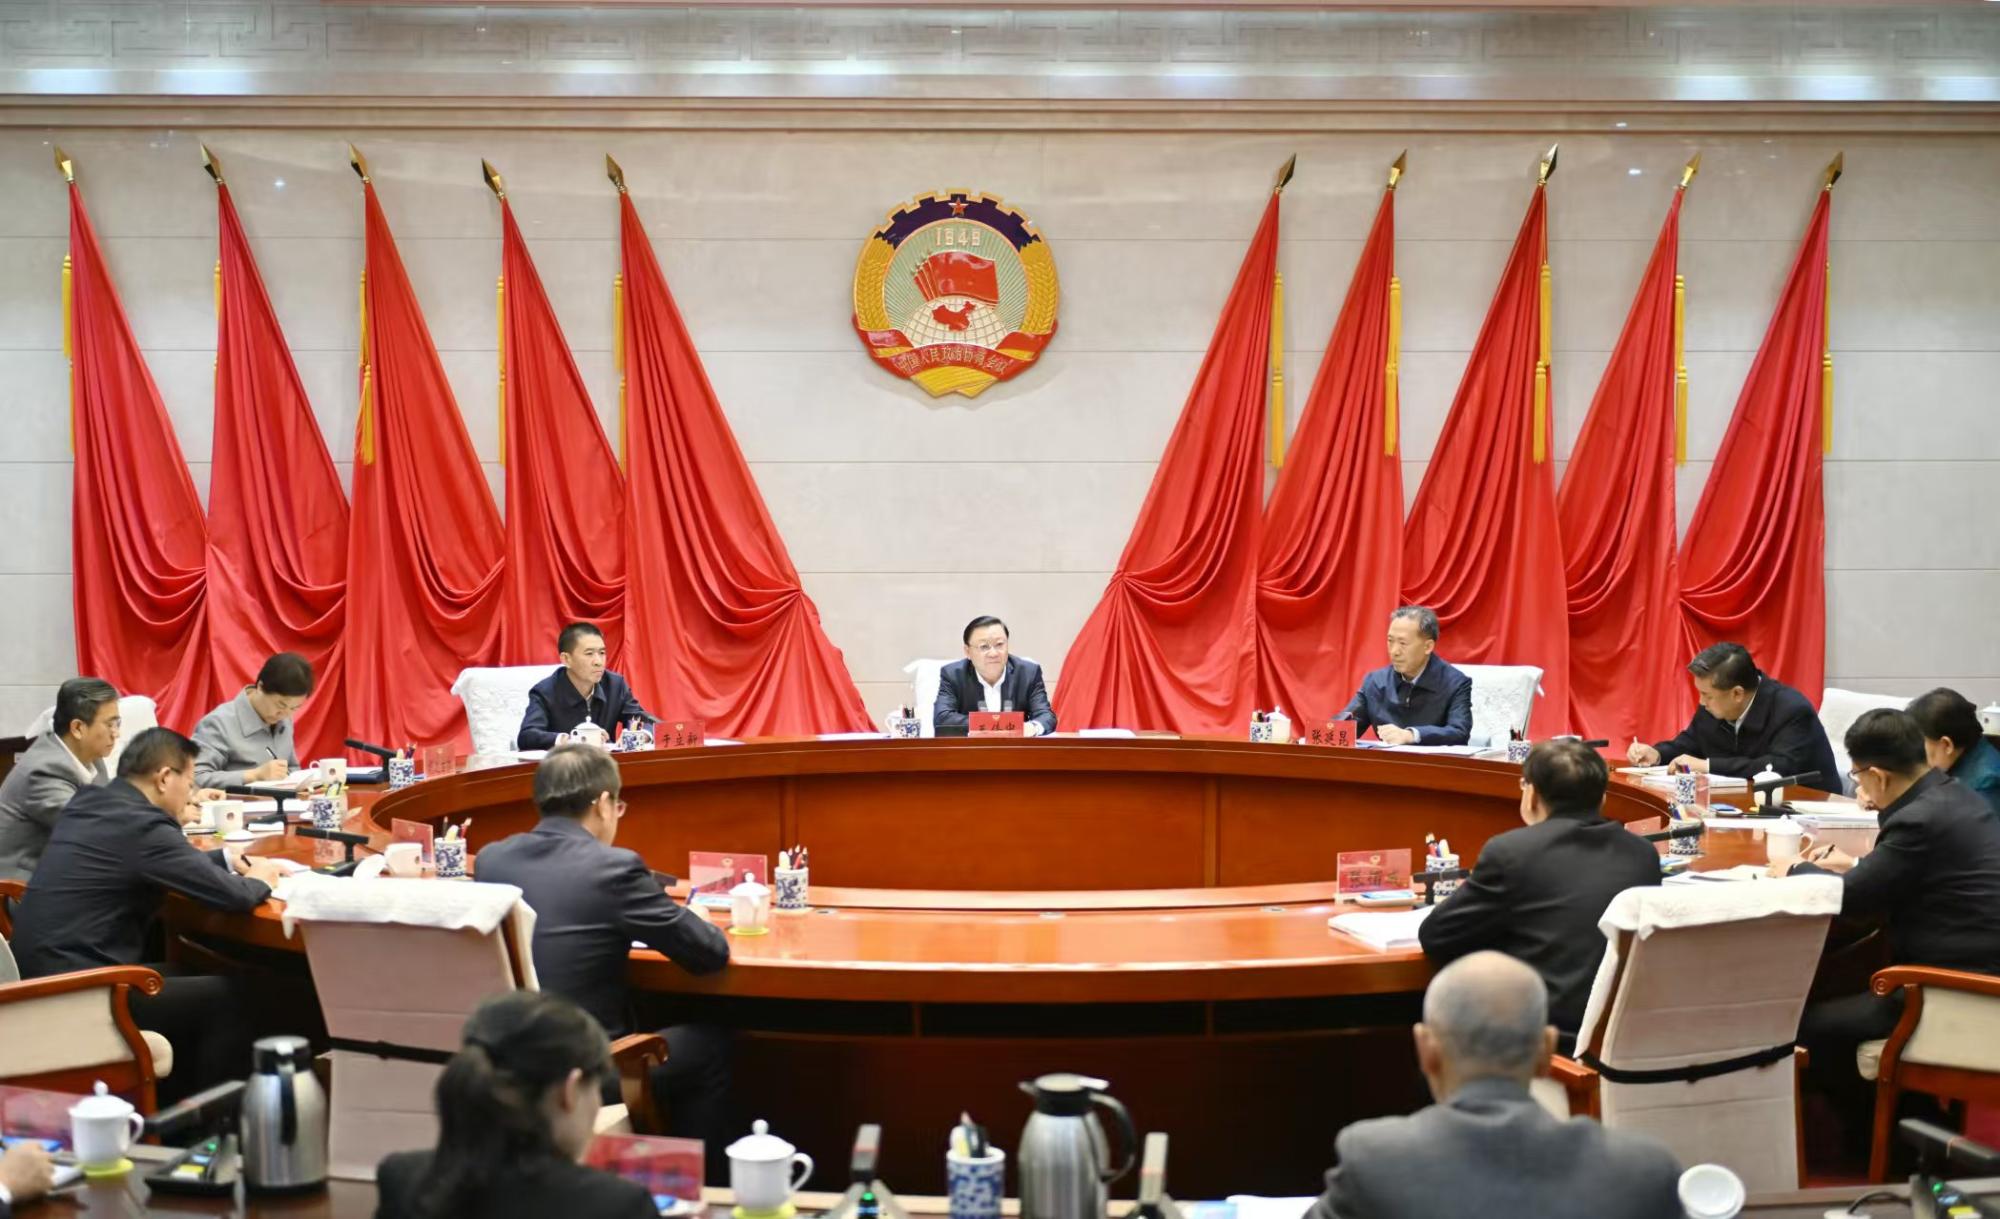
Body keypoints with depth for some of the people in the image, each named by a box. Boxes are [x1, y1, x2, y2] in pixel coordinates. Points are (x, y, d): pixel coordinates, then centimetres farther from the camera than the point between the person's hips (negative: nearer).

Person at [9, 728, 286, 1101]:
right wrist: (259, 881, 7)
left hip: (39, 973, 10)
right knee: (225, 996, 2)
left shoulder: (88, 803, 9)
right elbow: (235, 896, -14)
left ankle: (175, 1103, 31)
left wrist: (229, 860, 20)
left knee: (186, 977, 23)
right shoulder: (142, 826, -18)